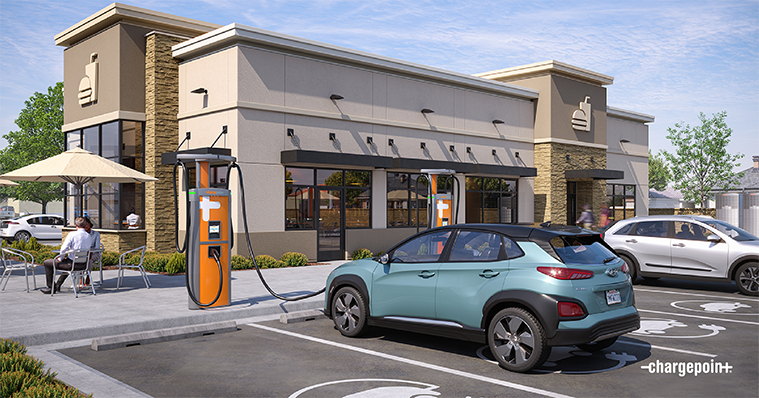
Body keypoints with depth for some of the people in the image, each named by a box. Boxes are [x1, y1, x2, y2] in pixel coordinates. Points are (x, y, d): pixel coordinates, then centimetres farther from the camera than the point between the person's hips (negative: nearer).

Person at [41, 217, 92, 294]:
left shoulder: (72, 234, -14)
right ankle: (57, 285, 46)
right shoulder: (89, 237, 4)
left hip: (73, 263, -7)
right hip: (83, 265, 7)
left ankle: (51, 287, 21)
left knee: (47, 263, 13)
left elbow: (63, 249, -18)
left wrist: (61, 258, 2)